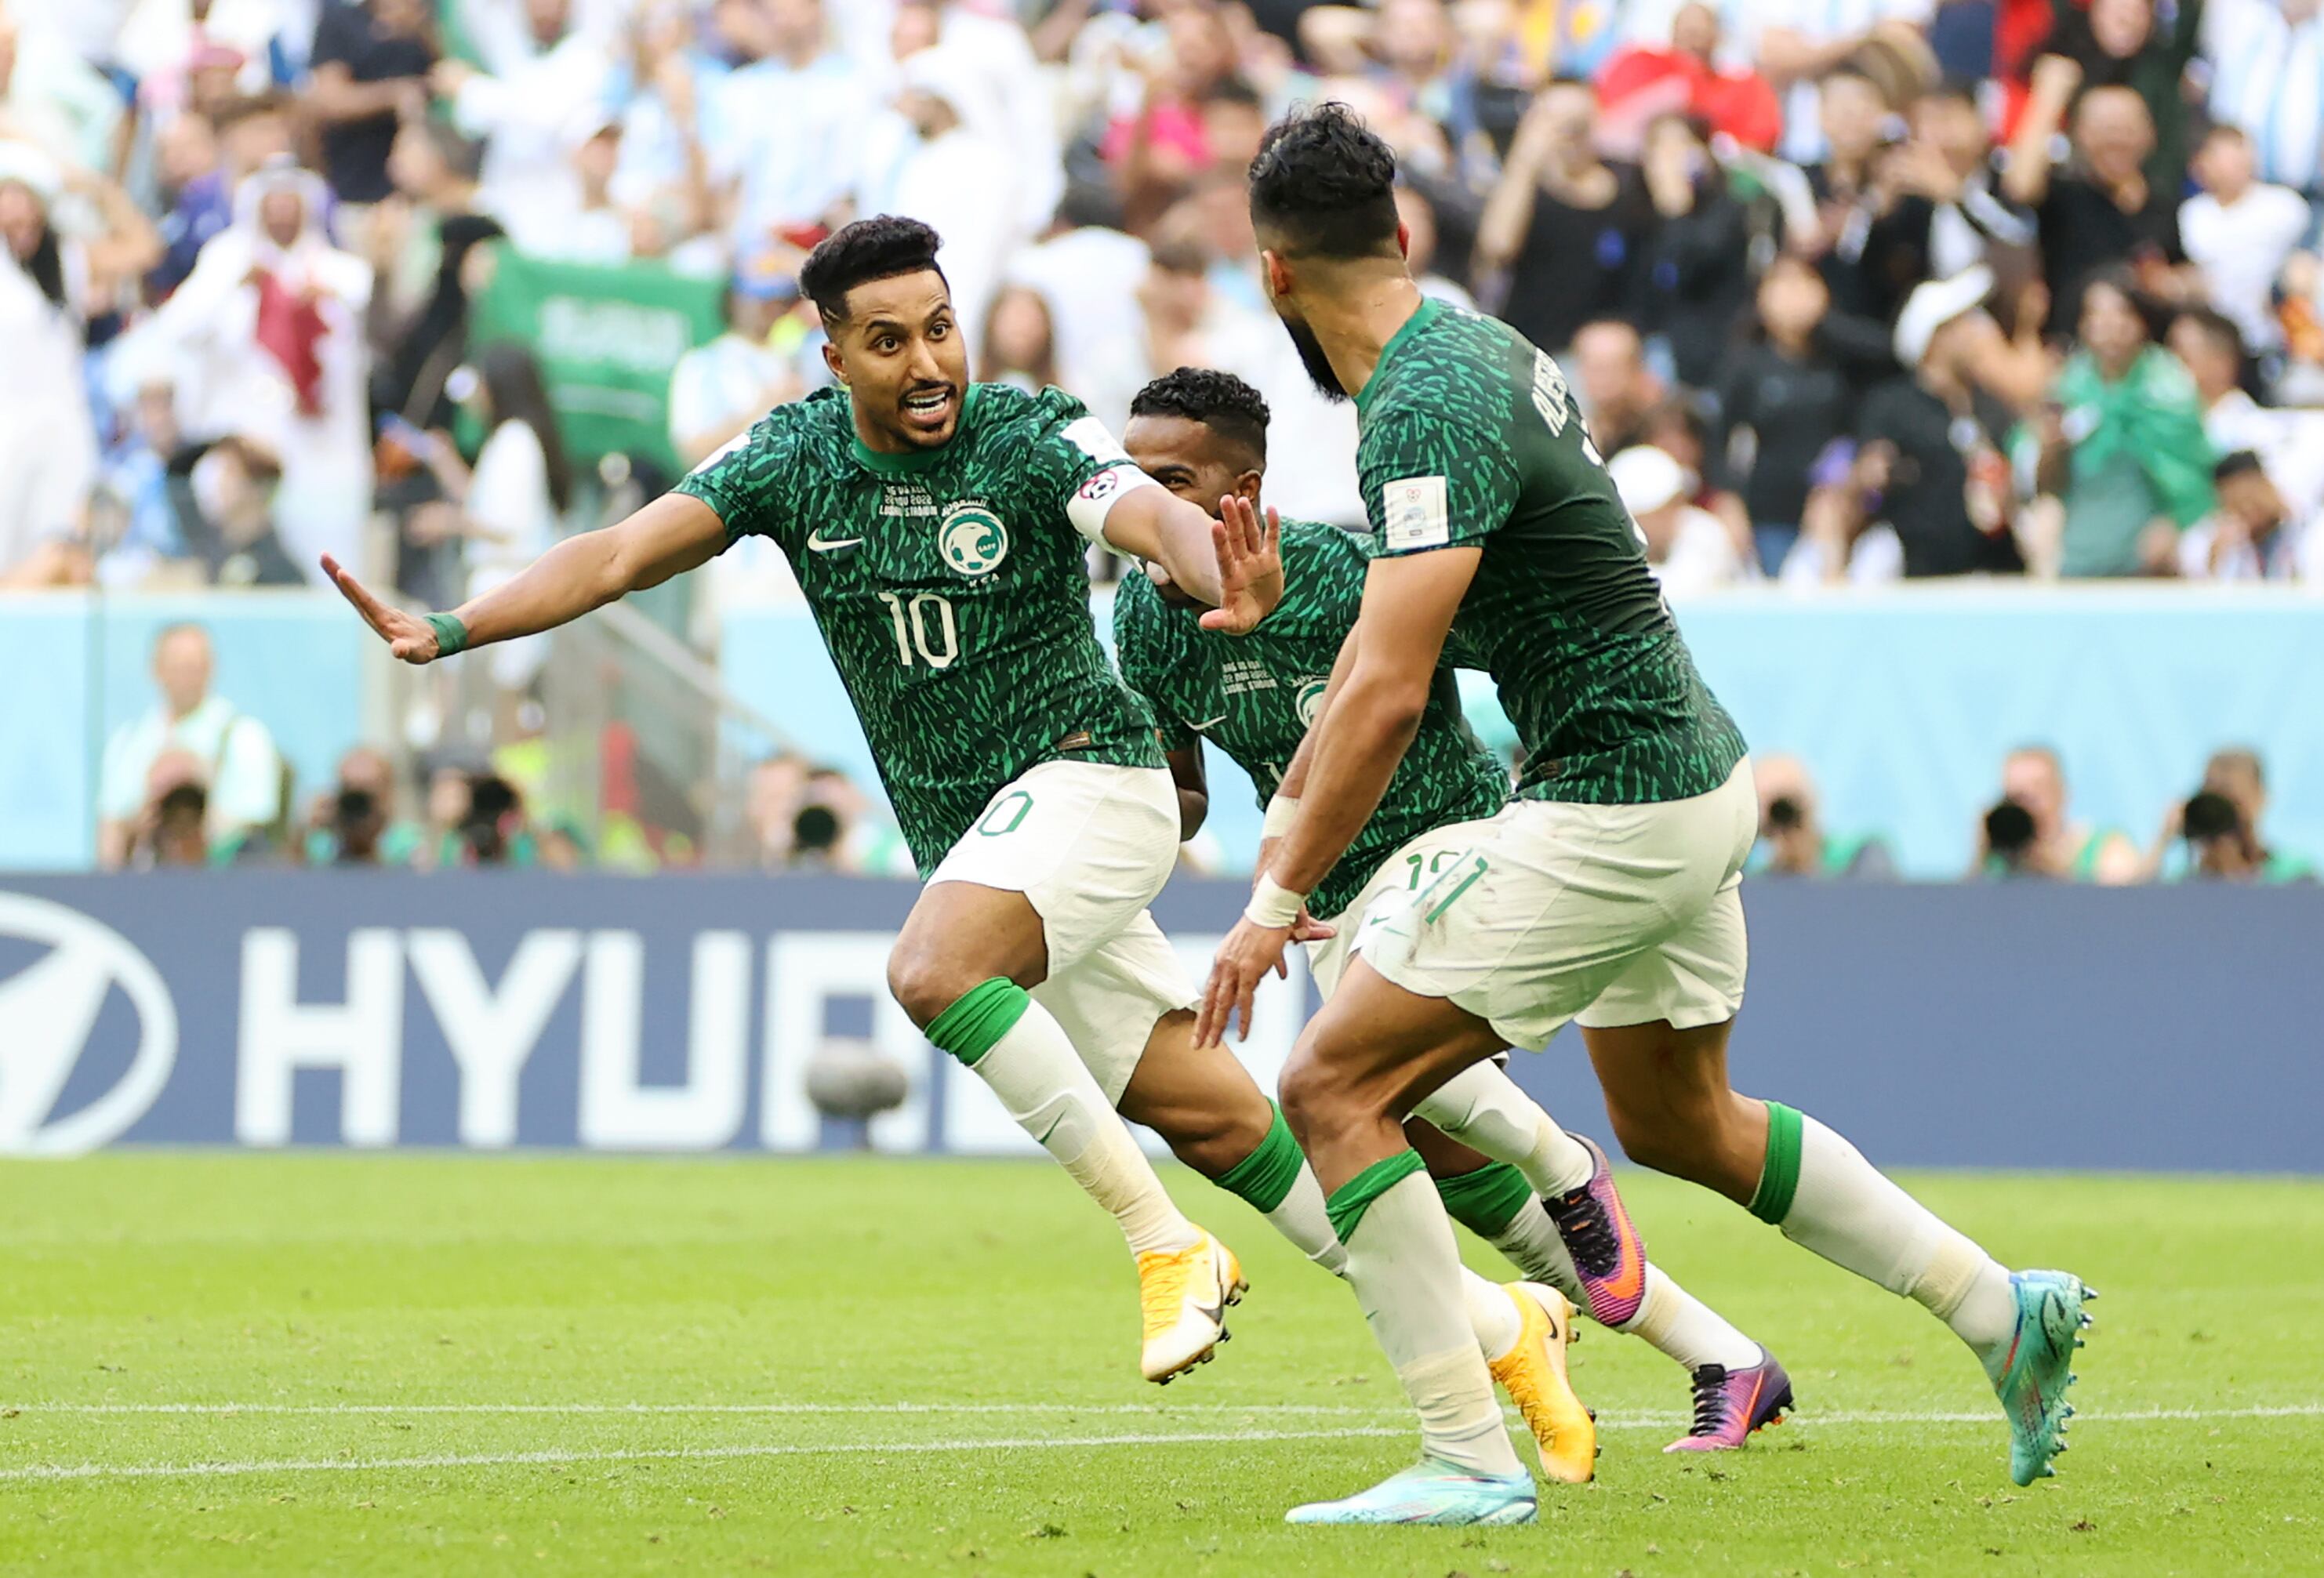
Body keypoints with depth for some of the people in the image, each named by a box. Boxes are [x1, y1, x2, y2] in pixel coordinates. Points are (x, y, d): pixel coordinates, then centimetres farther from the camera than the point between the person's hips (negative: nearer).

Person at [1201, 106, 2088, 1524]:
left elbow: (1391, 692, -27)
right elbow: (1381, 629, 21)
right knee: (1680, 1122, 27)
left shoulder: (1429, 408, -22)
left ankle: (1471, 1460, -9)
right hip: (1696, 772, 10)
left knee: (1333, 1086, -8)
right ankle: (2003, 1310, 32)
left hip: (1616, 812, -10)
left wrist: (1281, 898, -21)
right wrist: (1291, 806, 24)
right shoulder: (1470, 348, 9)